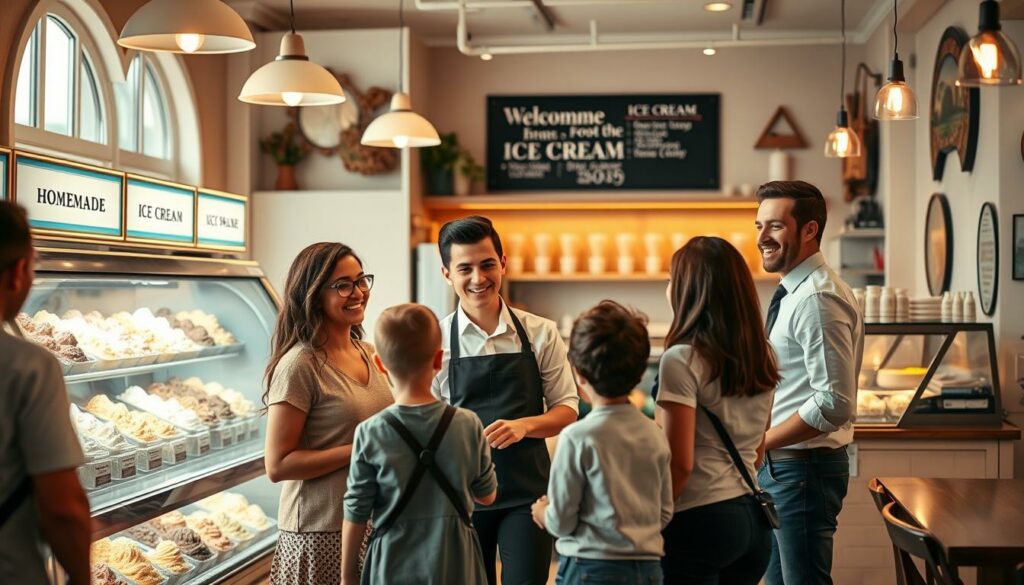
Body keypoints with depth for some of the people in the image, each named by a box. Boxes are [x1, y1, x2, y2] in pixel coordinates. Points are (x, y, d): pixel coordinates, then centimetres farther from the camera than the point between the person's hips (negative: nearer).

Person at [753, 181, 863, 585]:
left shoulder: (818, 299, -19)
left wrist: (761, 444, -17)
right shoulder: (792, 294, 12)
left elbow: (834, 404, -25)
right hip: (777, 466, 10)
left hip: (803, 468, -10)